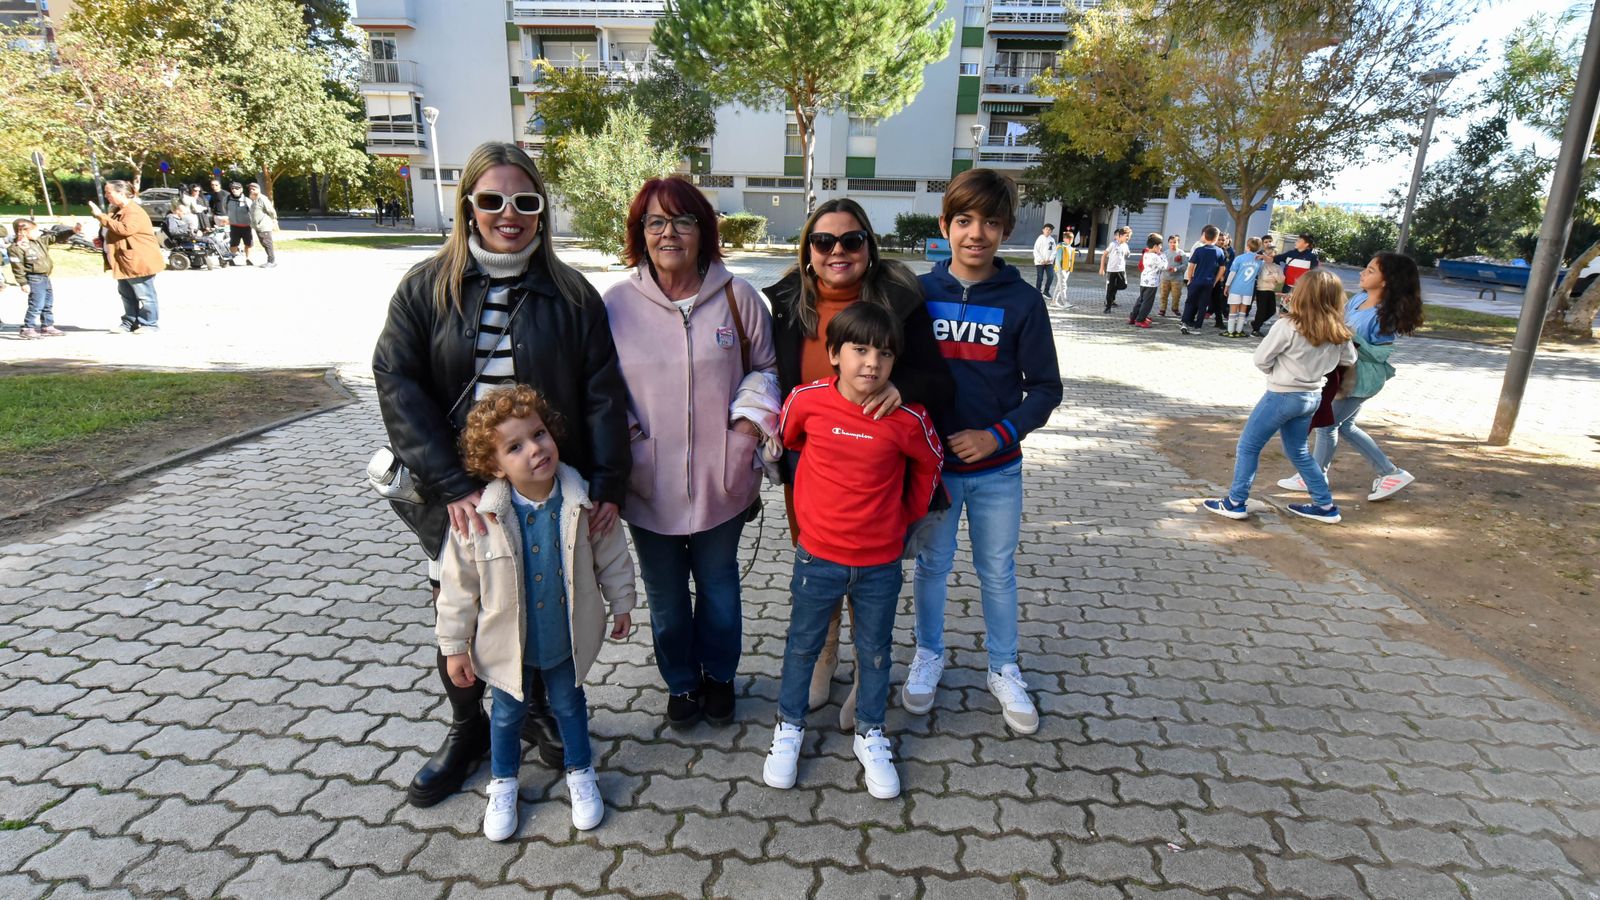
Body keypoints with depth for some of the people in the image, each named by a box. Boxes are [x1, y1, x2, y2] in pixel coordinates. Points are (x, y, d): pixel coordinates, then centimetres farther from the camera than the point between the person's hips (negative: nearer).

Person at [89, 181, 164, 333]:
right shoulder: (118, 211, 17)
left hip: (139, 262, -11)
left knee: (144, 294, -3)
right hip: (124, 262, 11)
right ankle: (130, 323, 22)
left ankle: (150, 324, 4)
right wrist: (103, 241, 16)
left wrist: (101, 216, -26)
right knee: (126, 293, 15)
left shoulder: (134, 211, -16)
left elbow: (125, 229, -31)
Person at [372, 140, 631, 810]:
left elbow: (603, 395, -5)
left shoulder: (571, 294, -2)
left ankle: (537, 708, 43)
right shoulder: (426, 287, -3)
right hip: (456, 496, 1)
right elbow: (397, 385, -12)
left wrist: (608, 484, -14)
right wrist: (453, 486, -21)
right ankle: (467, 730, 40)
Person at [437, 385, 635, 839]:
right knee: (508, 713, 23)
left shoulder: (581, 502, -21)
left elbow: (611, 555, -4)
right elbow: (458, 586, -13)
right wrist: (454, 646, -7)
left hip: (567, 639, 1)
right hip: (507, 644, -1)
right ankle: (503, 783, 49)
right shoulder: (480, 517, -25)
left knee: (569, 704, 23)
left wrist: (621, 603, 4)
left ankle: (580, 773, 48)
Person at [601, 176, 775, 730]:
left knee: (718, 583, 19)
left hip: (721, 479, 0)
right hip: (649, 483, 0)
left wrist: (751, 421, -8)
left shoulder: (737, 296, -4)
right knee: (665, 593, 16)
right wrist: (623, 436, -10)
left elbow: (766, 367, 7)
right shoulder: (616, 305, -5)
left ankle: (718, 675, 43)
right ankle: (680, 682, 40)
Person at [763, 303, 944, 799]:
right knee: (803, 645, 18)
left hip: (881, 562, 0)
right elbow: (787, 441, 8)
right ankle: (789, 726, 39)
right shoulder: (807, 400, -14)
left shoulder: (907, 418, -16)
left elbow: (930, 464, 4)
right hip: (818, 556, 1)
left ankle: (870, 735, 38)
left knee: (875, 652, 16)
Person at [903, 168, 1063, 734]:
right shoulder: (919, 294, -3)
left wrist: (998, 435, -15)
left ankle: (1004, 669, 34)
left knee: (998, 571, 14)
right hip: (931, 462, 1)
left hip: (997, 469, 0)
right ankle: (928, 655, 38)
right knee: (932, 565, 16)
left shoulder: (1023, 303, -6)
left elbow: (1045, 388, -2)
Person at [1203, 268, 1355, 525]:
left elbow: (1261, 359, -12)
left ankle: (1235, 503, 9)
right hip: (1312, 396, 6)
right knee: (1299, 452, 22)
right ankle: (1325, 506, 26)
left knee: (1248, 446, 7)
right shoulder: (1339, 332, -4)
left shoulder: (1288, 326, -21)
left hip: (1282, 395, -6)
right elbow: (1348, 359, 12)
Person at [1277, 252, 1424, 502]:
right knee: (1345, 426, 18)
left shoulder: (1386, 314, -22)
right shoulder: (1359, 299, -1)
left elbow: (1382, 353, -21)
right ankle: (1390, 473, 28)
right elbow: (1339, 320, 14)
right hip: (1346, 373, 9)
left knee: (1327, 424, 3)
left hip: (1361, 379, -9)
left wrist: (1354, 340, -31)